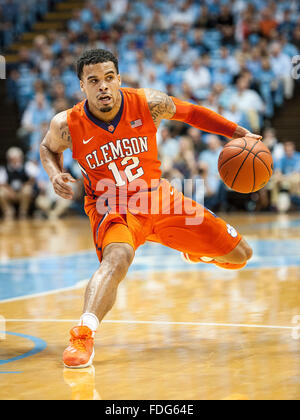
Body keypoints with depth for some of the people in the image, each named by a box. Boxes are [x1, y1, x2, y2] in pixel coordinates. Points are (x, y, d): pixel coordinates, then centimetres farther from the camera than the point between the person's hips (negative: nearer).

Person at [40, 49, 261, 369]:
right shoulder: (67, 125, -16)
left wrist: (239, 134, -3)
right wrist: (55, 174, -14)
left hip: (158, 198, 3)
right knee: (117, 258, -41)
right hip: (112, 207, -3)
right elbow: (48, 148, 8)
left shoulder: (148, 103, -16)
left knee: (239, 256, 5)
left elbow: (190, 113, 3)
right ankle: (83, 335, -43)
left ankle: (196, 251, 40)